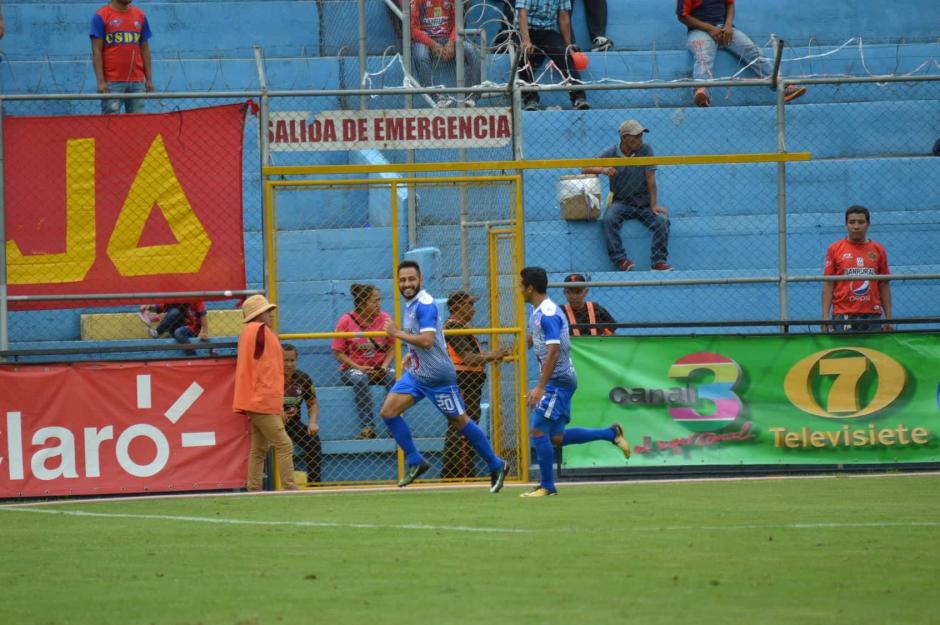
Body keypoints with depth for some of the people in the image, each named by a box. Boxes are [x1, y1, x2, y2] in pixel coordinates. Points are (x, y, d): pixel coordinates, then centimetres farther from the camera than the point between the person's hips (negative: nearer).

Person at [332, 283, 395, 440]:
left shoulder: (385, 318, 1)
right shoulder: (346, 321, -7)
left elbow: (392, 346, 3)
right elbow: (338, 352, -5)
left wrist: (384, 367, -14)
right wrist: (358, 368, -17)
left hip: (379, 369, 2)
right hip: (352, 369, -2)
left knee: (395, 377, -30)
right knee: (360, 379, -37)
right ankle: (367, 427, -37)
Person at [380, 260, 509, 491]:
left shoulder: (425, 305, -20)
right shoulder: (411, 304, 9)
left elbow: (427, 340, -30)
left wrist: (397, 333, -23)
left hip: (438, 375, -9)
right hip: (416, 374, 9)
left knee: (460, 422, 2)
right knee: (388, 411, -5)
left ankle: (496, 466, 16)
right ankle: (415, 462, 4)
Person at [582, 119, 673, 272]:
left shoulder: (645, 150, -1)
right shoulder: (611, 154, -1)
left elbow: (650, 179, -4)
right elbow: (585, 169, -1)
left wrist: (654, 205, -12)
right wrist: (603, 170, -23)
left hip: (644, 202, 1)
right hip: (621, 201, -1)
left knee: (662, 220, -25)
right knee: (609, 219, -32)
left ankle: (658, 261, -23)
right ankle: (620, 259, -32)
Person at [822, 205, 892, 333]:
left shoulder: (878, 250, 9)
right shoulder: (835, 249, 4)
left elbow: (884, 286, 11)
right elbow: (828, 285, 3)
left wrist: (888, 318, 6)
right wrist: (825, 316, -5)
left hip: (872, 317, 2)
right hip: (843, 316, -2)